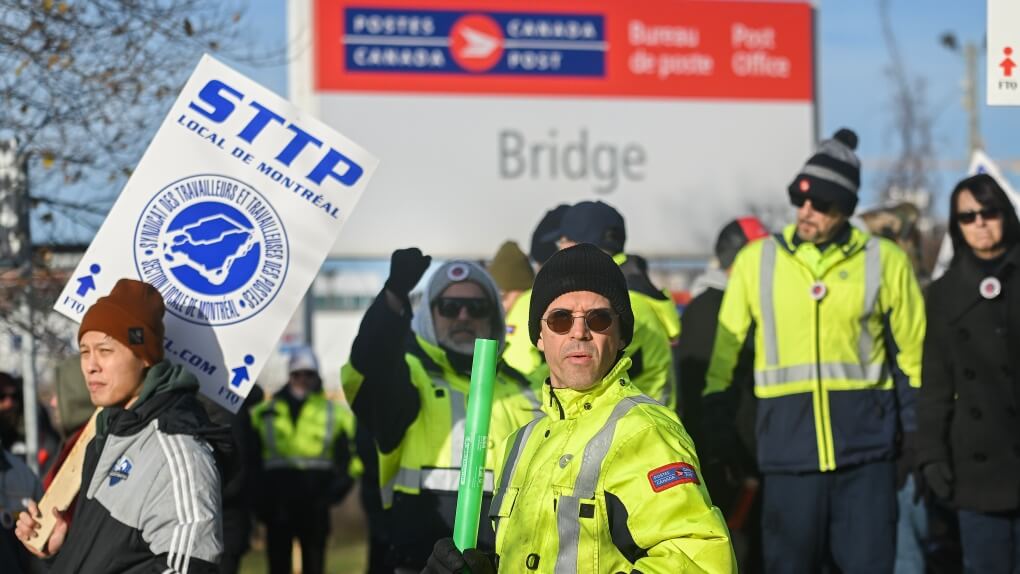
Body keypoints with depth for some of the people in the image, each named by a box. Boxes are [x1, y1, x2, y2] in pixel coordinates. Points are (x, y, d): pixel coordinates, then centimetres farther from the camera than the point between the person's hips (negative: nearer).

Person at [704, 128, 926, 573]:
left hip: (866, 450, 0)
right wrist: (712, 412, 5)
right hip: (789, 451, 1)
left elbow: (914, 357, 10)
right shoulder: (757, 260, 5)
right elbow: (723, 351, 9)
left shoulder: (884, 261, 4)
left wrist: (921, 438, 9)